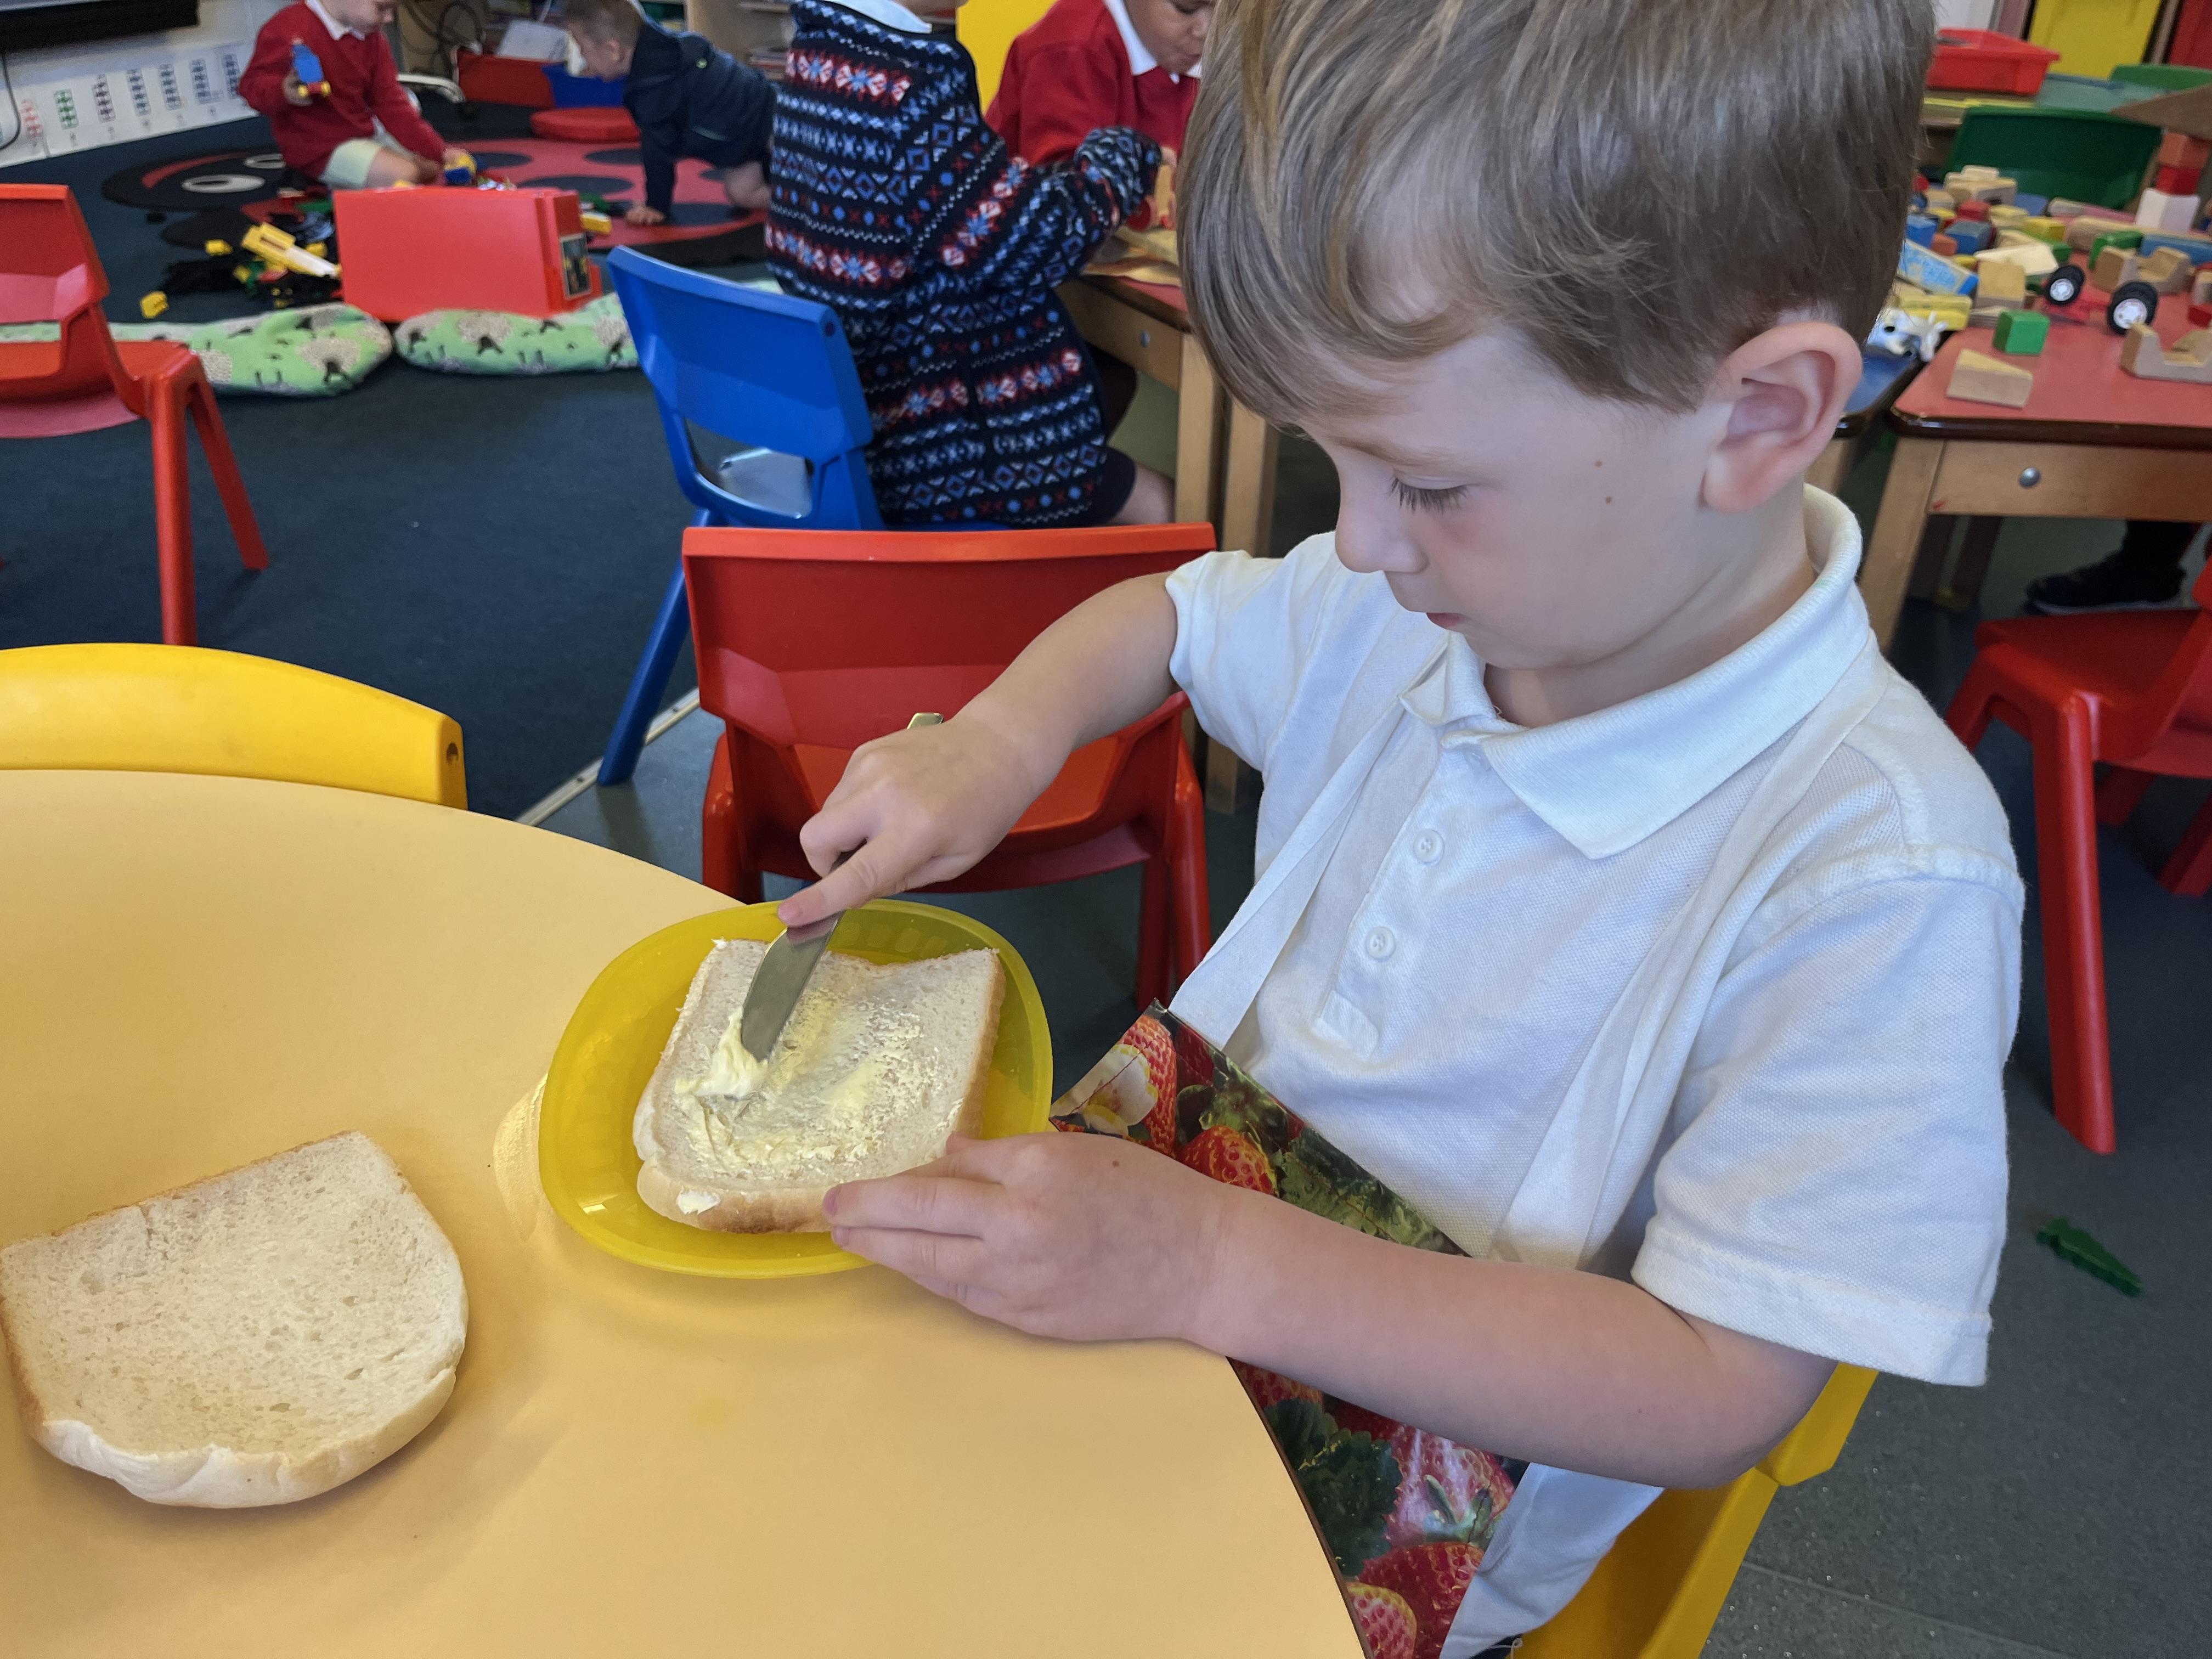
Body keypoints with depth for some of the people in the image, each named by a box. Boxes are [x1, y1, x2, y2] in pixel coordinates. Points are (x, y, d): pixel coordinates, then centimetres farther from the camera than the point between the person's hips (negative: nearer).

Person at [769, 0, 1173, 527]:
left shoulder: (823, 53, 2)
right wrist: (1126, 154, -2)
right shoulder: (901, 103, -27)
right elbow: (1040, 237, -20)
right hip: (932, 437, -10)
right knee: (1160, 507, 4)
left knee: (1114, 381, 25)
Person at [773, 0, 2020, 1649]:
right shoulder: (1467, 590, -7)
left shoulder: (1876, 880, -26)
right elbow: (1167, 617, 12)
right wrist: (1002, 736, -8)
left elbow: (1717, 1396, -24)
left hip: (1413, 1506, -5)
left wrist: (1215, 1265, -31)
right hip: (1171, 1256, 6)